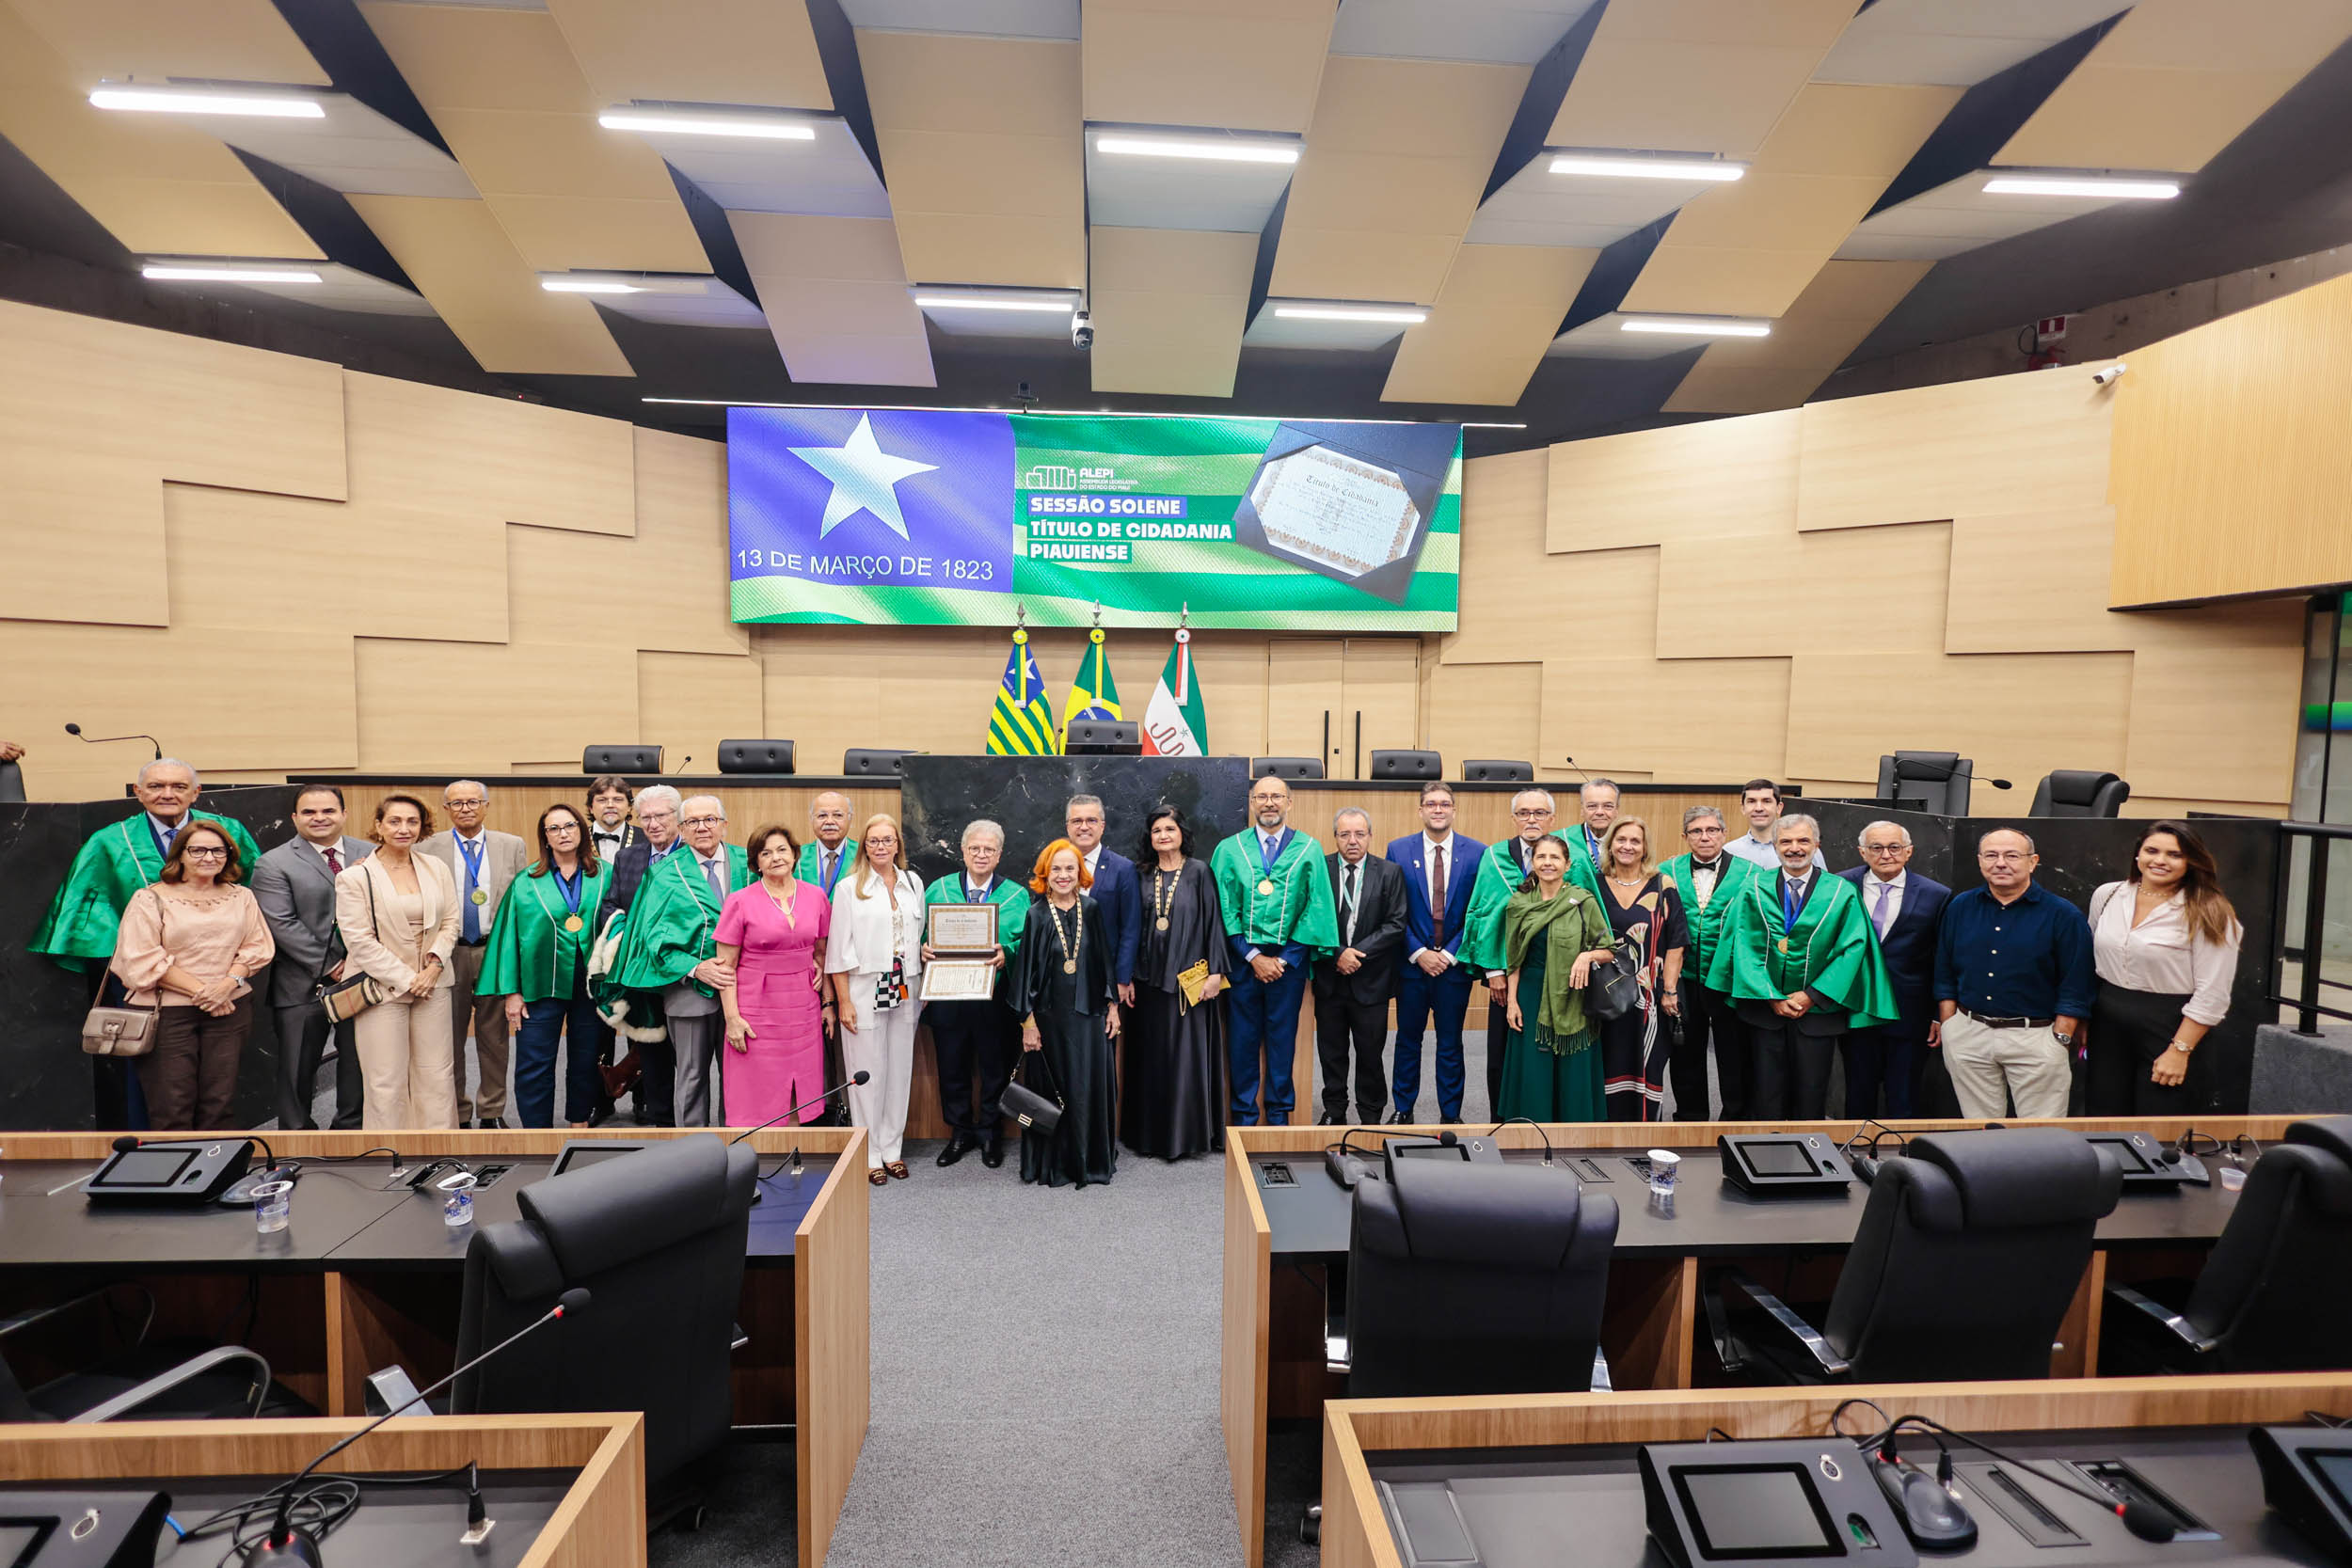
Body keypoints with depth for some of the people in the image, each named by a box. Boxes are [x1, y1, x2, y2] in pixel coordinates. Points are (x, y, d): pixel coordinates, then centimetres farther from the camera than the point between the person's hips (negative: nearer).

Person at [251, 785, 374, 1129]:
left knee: (359, 1063, 11)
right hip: (304, 984, -2)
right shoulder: (273, 864, -2)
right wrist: (329, 967, -12)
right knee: (298, 1069, 8)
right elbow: (282, 925, -9)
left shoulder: (370, 854, 5)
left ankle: (352, 1127, 25)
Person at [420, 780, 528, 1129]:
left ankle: (492, 1112, 21)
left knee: (495, 1037, 9)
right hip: (449, 955, 0)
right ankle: (456, 1114, 21)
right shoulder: (428, 849, 3)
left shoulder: (513, 846, 3)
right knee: (449, 1039, 8)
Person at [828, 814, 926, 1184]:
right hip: (865, 990, -4)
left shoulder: (913, 884, 10)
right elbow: (839, 949, -3)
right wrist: (843, 1001, -7)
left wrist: (922, 989, 7)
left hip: (904, 990, 4)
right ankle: (869, 1154, 13)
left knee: (900, 1069, 8)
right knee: (868, 1073, 1)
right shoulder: (849, 888, -2)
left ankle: (893, 1148, 21)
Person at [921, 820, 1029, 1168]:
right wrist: (923, 948, -14)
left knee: (995, 1068, 9)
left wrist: (1007, 953, -22)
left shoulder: (1016, 895, 3)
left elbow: (1027, 941, -3)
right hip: (948, 996, 1)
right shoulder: (938, 889, 7)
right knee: (952, 1067, 11)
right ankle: (960, 1132, 29)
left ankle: (990, 1133, 27)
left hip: (996, 999, -1)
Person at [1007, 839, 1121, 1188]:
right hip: (1050, 1014, -2)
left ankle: (1094, 1160, 23)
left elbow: (1105, 961, 8)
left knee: (1091, 1087, 7)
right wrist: (1028, 1022, -7)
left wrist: (1112, 1005, 6)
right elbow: (1026, 969, -4)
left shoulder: (1092, 910, 2)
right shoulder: (1037, 914, -5)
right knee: (1054, 1090, 6)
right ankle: (1053, 1163, 21)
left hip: (1089, 1014, 2)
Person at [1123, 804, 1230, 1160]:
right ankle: (1149, 1132, 19)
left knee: (1186, 1054, 0)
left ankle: (1184, 1133, 11)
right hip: (1149, 979, 4)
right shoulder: (1143, 876, 8)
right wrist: (1127, 976, 5)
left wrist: (1215, 971, -11)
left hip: (1188, 979, -3)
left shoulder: (1199, 872, -2)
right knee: (1150, 1056, 8)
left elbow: (1213, 920, -5)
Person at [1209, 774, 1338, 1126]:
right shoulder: (1229, 849, 3)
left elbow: (1316, 908, -1)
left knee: (1282, 1038, 9)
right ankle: (1244, 1115, 20)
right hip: (1242, 957, 0)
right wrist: (1253, 956, -8)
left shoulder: (1309, 849, 2)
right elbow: (1224, 909, 0)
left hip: (1289, 959, 0)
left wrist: (1283, 959, -7)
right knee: (1242, 1039, 6)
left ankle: (1279, 1114, 24)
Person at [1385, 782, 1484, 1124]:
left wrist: (1450, 954, -8)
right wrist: (1419, 952, -9)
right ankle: (1403, 1109, 24)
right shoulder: (1399, 850, 0)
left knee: (1450, 1042, 10)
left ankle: (1451, 1114, 22)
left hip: (1455, 963, 0)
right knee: (1408, 1039, 11)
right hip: (1412, 962, 0)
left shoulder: (1477, 852, -1)